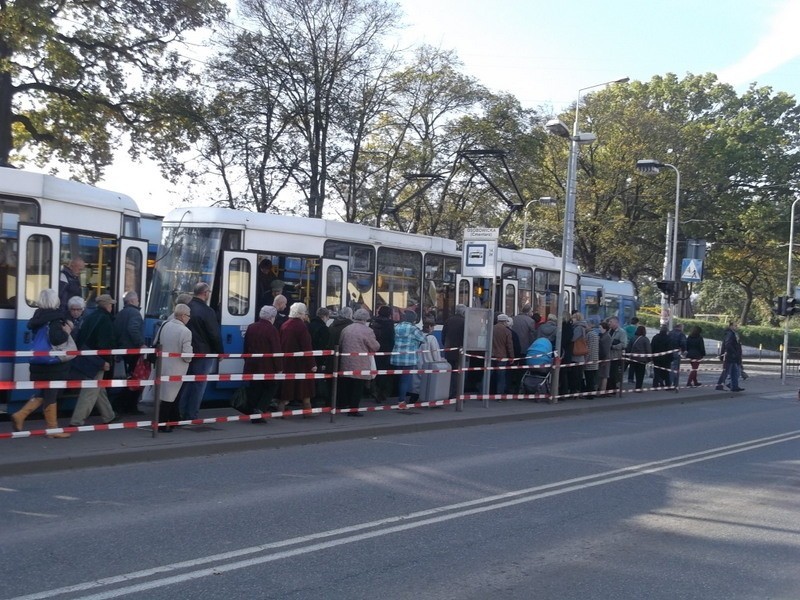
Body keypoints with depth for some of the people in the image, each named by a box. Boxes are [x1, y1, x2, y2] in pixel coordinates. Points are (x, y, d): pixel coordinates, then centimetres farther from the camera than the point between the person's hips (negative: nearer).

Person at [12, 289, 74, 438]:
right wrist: (67, 330, -13)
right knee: (51, 395, 1)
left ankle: (20, 415, 6)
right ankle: (52, 429, 10)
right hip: (52, 364, -8)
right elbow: (56, 338, -32)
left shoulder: (40, 317, 8)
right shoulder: (54, 319, -18)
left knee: (42, 393, 18)